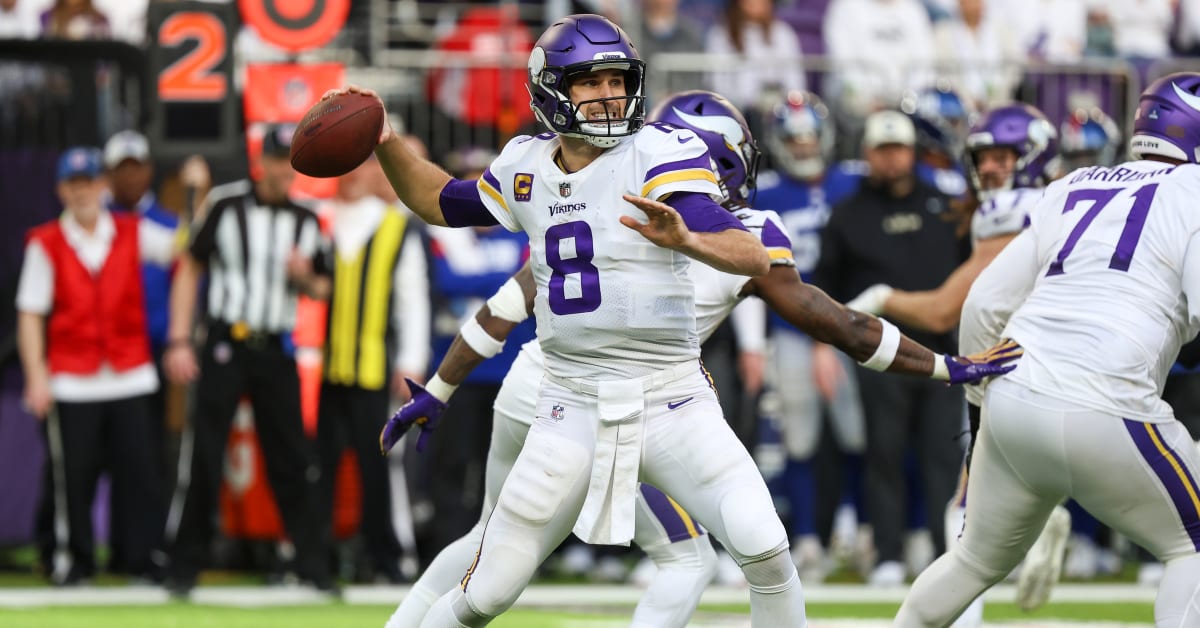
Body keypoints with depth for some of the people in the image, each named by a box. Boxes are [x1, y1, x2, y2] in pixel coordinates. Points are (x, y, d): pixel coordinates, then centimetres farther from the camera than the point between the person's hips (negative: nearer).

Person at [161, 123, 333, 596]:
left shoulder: (305, 221, 9)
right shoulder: (225, 204, -1)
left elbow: (321, 290, 13)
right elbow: (190, 269, 1)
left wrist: (305, 278, -12)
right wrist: (179, 341, -6)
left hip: (276, 351, 3)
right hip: (225, 344, -3)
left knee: (293, 458, 3)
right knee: (203, 457, -5)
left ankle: (311, 561, 10)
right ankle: (184, 564, 2)